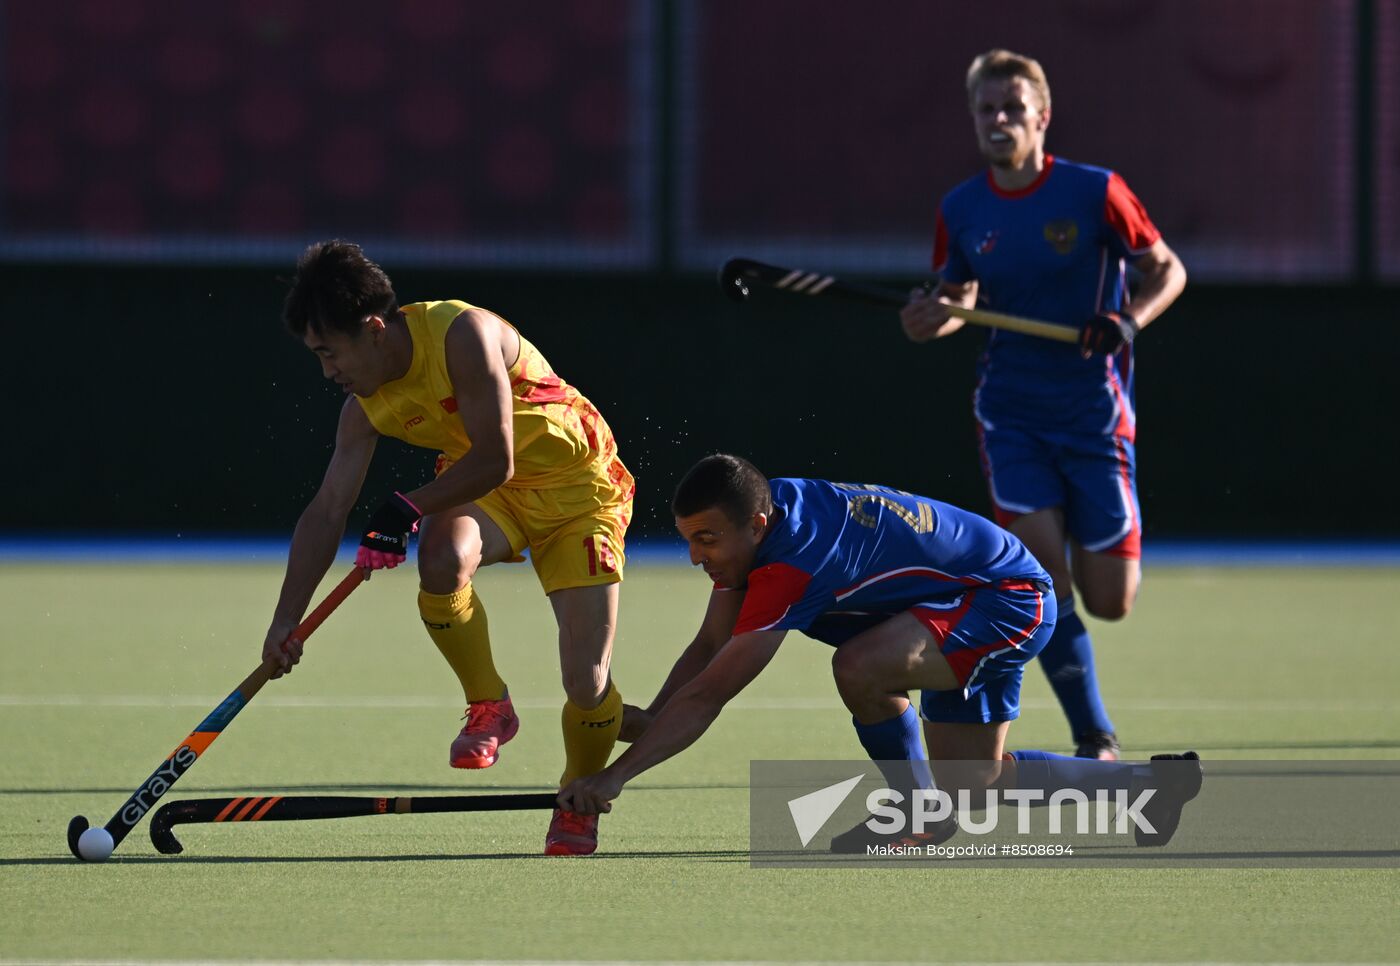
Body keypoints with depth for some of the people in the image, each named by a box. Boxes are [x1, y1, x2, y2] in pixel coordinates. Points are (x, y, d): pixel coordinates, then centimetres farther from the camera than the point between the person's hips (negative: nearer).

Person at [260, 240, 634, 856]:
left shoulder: (462, 336, -28)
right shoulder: (366, 406, -7)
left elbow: (494, 461, -28)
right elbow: (327, 511, -5)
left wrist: (408, 509, -25)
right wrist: (284, 622, -10)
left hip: (576, 486, -5)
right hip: (487, 493, 5)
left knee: (587, 683, -13)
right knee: (443, 557, -33)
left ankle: (579, 805, 17)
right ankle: (487, 708, -9)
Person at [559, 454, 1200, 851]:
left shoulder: (796, 560, -35)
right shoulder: (750, 520, -8)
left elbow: (708, 695, -37)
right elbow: (709, 647, -2)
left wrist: (615, 776, -38)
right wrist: (644, 723, -17)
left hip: (1012, 601, -11)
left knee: (861, 667, -34)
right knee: (974, 782, 18)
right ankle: (1149, 782, 35)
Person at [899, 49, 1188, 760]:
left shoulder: (1094, 193, -9)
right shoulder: (961, 211, 1)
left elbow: (1167, 270, -1)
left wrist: (1127, 322, -20)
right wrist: (932, 319, -9)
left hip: (1093, 407, -2)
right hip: (1011, 409, 2)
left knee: (1109, 601, -3)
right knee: (1042, 567, -15)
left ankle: (1117, 549, 36)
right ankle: (1094, 740, -7)